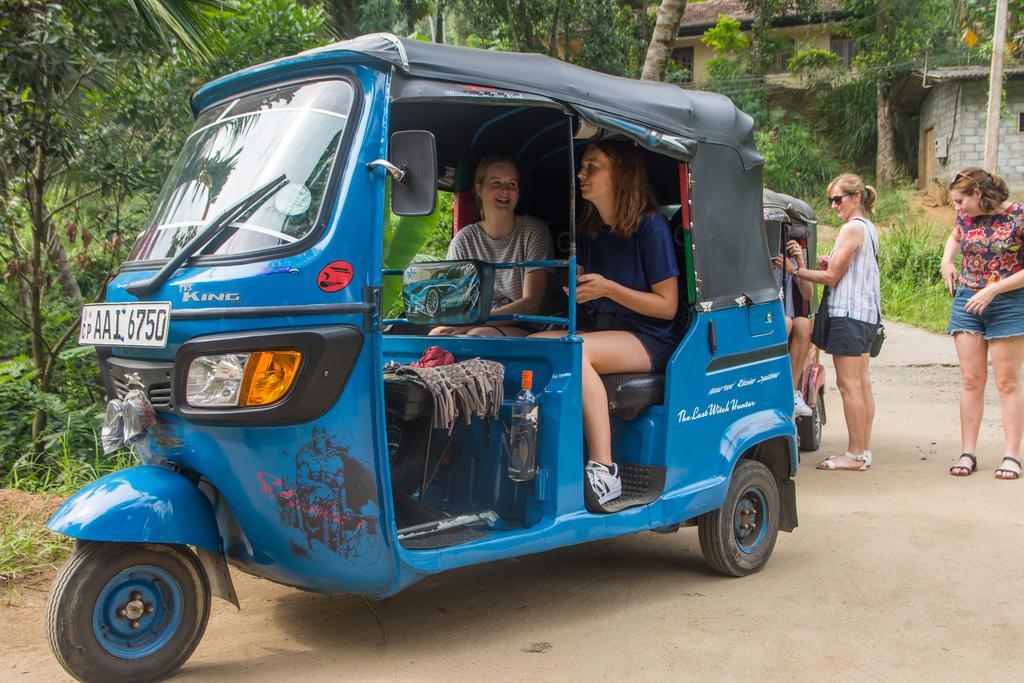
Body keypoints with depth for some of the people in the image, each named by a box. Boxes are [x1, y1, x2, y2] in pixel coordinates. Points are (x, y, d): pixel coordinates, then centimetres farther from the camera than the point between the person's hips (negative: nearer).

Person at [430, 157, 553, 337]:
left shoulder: (533, 232, -3)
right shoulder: (464, 240, 6)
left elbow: (531, 303, -11)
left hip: (523, 330, -2)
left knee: (479, 335, -34)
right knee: (436, 335, -29)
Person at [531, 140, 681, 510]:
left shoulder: (651, 226, -7)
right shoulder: (588, 230, 15)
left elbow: (667, 306, -9)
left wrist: (608, 288, -18)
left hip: (648, 340, -7)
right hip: (597, 330, 7)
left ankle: (604, 471, -36)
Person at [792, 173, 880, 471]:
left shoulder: (852, 228, -12)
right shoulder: (869, 228, 18)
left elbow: (831, 277, -12)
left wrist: (795, 270, -7)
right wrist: (830, 263, 4)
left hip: (849, 313, -10)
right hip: (867, 312, 10)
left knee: (848, 384, -7)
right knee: (861, 382, 11)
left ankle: (854, 455, -4)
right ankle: (864, 450, 16)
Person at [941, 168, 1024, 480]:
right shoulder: (965, 217, 4)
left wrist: (993, 290, -18)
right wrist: (946, 262, 10)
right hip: (967, 303, 4)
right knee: (971, 381, 4)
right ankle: (968, 453, 8)